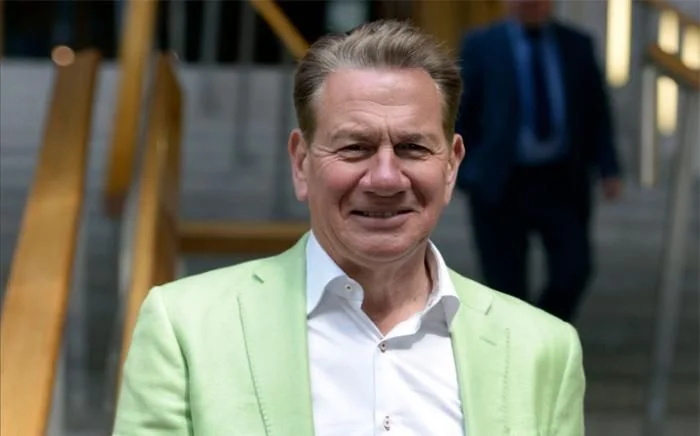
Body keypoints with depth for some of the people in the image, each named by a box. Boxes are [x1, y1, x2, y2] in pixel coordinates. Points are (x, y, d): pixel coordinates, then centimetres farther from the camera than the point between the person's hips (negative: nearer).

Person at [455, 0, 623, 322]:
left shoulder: (577, 45, 6)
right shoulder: (480, 46, 0)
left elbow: (597, 112, 7)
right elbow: (462, 113, 0)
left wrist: (609, 169, -4)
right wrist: (463, 176, -6)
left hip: (562, 182, 2)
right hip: (501, 183, -2)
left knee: (574, 270, -9)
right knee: (506, 284, -1)